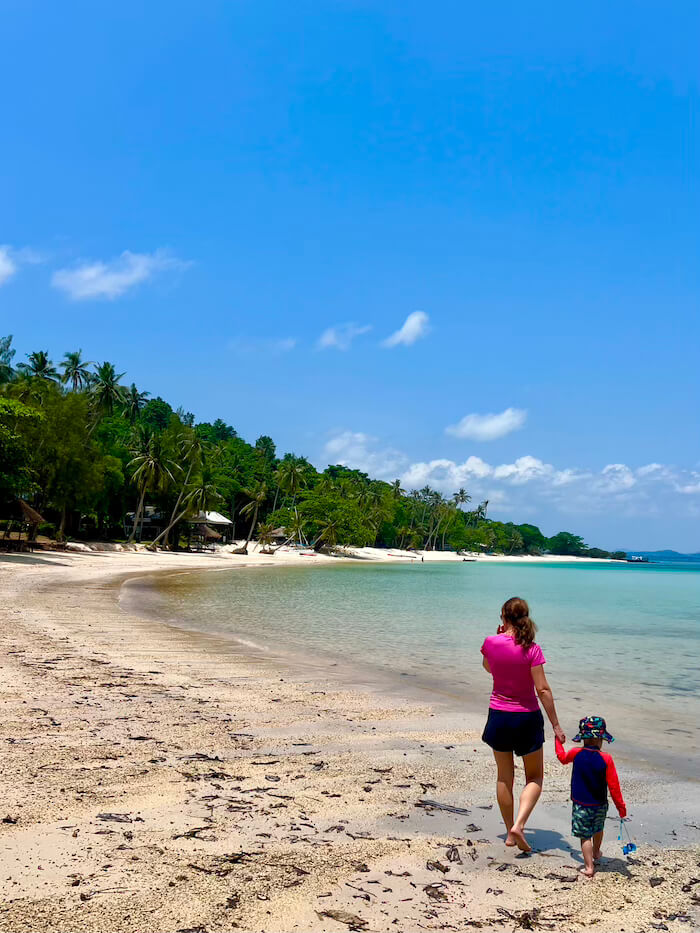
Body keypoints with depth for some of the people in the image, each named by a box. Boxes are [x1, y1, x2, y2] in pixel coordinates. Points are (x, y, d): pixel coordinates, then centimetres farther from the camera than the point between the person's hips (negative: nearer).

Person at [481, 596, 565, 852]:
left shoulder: (491, 643, -8)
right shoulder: (531, 649, -15)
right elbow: (542, 690, -15)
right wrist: (556, 725, -8)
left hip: (499, 716, 2)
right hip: (527, 717, -2)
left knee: (504, 777, 17)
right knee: (535, 777, 14)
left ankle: (510, 833, 24)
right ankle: (518, 825, -5)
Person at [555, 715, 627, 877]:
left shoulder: (576, 754, -12)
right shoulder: (606, 759, -16)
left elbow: (562, 757, 12)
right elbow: (613, 785, -11)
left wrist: (558, 739, 28)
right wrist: (620, 805, 0)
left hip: (581, 804, -2)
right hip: (600, 805, 2)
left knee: (585, 835, 4)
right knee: (598, 830, 26)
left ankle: (589, 867, 2)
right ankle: (596, 854, 48)